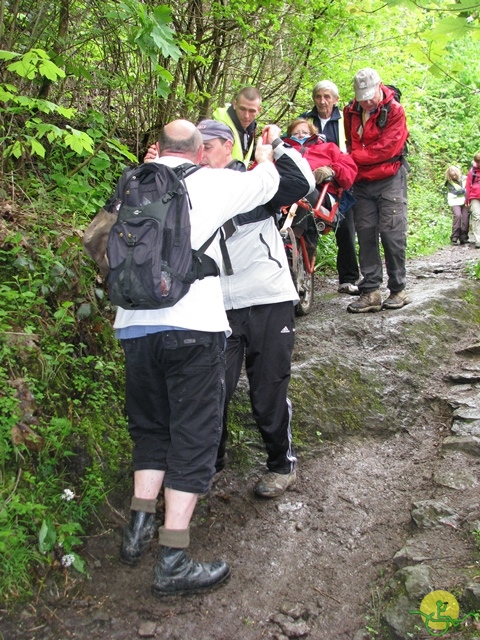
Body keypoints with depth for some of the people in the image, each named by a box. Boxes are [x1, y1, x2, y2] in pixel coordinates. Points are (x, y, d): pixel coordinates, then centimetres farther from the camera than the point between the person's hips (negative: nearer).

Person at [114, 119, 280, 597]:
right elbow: (266, 182, 17)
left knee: (151, 430, 21)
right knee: (193, 438, 1)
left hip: (134, 323, 5)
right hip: (192, 325, -5)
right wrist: (264, 155, 37)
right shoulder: (210, 182, 2)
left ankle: (139, 529, 21)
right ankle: (173, 563, 2)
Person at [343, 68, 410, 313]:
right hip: (362, 183, 5)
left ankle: (398, 289, 5)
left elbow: (387, 148, -15)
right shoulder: (351, 112, 8)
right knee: (365, 235, 2)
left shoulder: (394, 110, -7)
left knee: (392, 234, -5)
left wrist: (354, 157, -12)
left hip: (389, 180, -5)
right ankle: (370, 292, 5)